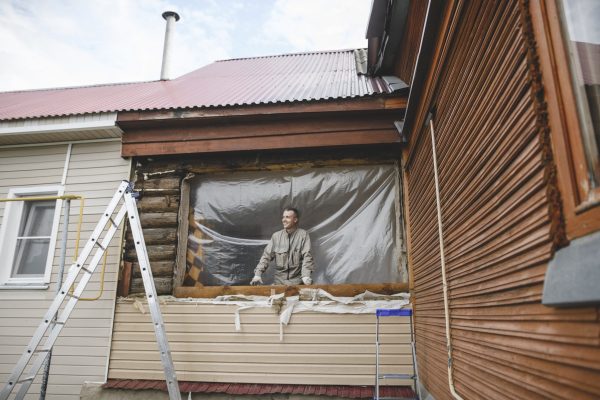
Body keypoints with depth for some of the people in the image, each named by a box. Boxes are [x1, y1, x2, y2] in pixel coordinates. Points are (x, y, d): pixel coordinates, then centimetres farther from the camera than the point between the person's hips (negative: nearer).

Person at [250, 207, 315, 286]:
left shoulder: (303, 234, -2)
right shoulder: (276, 236, 7)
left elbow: (307, 256, -11)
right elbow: (267, 255, 4)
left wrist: (306, 276, -26)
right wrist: (258, 274, -9)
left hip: (297, 281, -2)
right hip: (279, 280, 3)